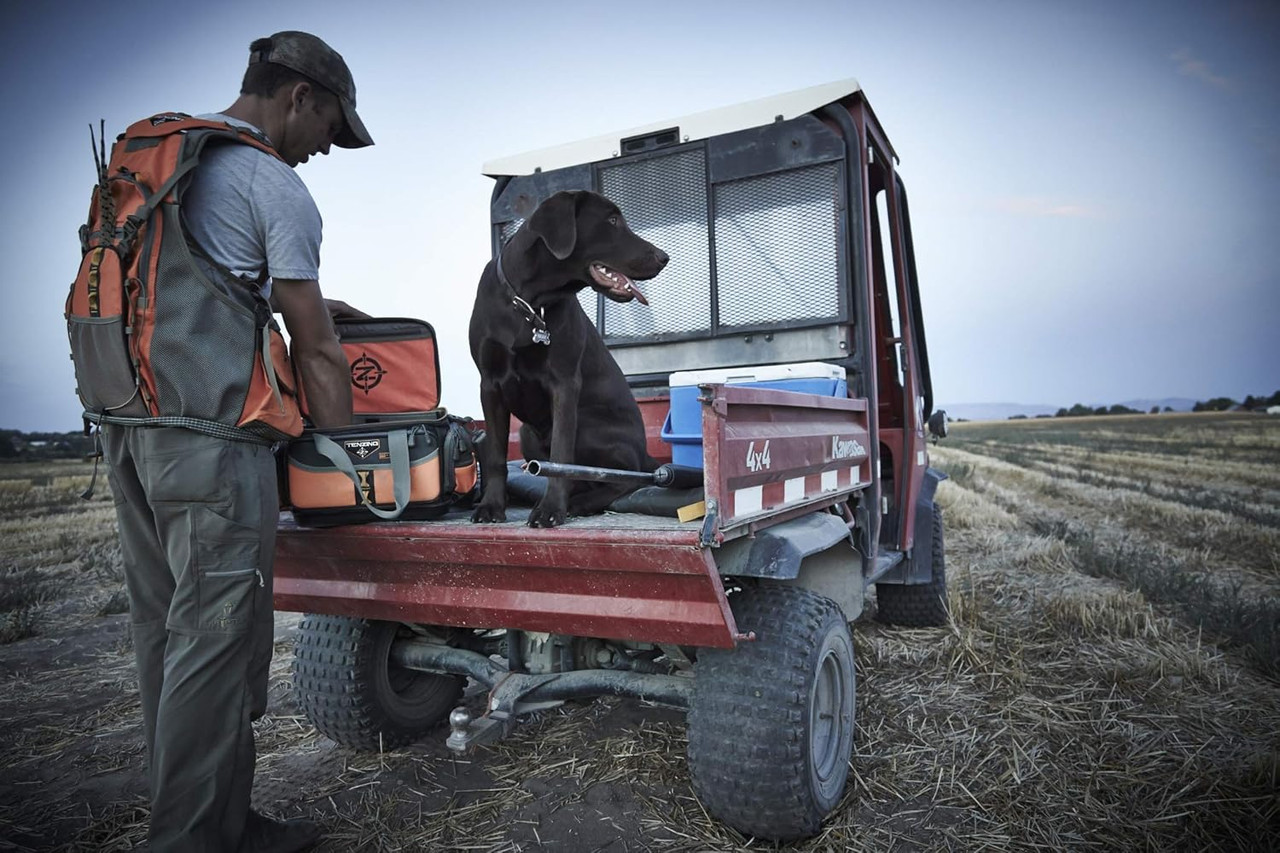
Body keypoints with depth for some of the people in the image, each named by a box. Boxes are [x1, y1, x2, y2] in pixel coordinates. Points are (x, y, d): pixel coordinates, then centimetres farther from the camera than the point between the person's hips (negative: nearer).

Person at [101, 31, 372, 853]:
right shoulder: (276, 185, -6)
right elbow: (318, 352, -6)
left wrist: (297, 298, 30)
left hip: (126, 417, 9)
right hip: (209, 432, -9)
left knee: (165, 629, 14)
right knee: (215, 639, -2)